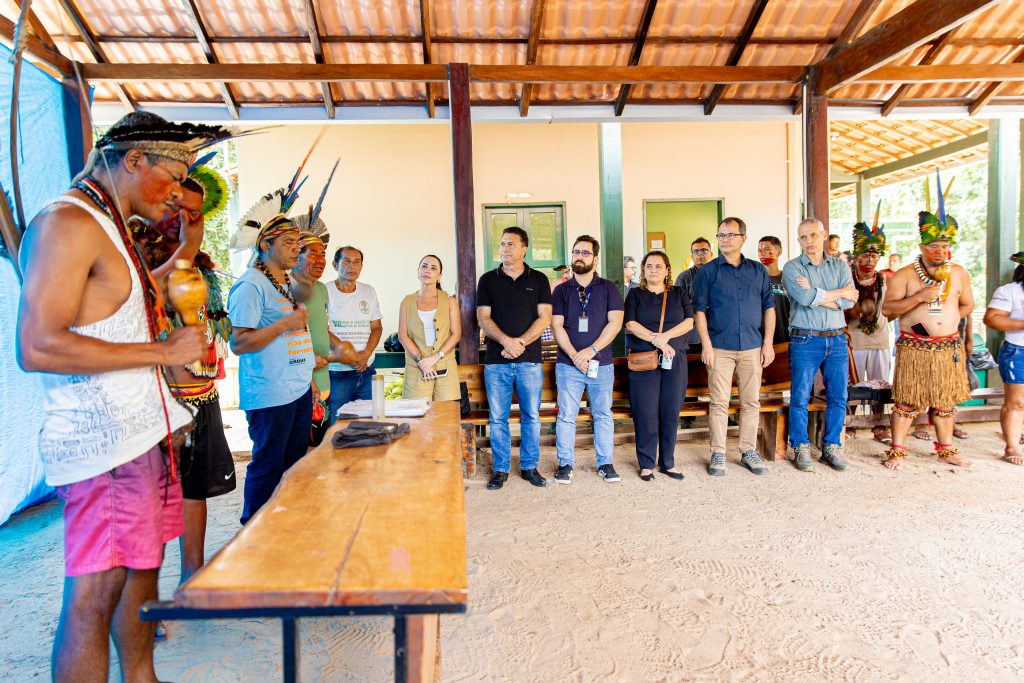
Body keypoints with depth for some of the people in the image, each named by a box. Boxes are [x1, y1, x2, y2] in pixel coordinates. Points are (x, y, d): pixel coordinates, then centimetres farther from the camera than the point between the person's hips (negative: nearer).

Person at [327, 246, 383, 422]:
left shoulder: (369, 292, 11)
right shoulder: (326, 292, -2)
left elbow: (377, 327, 10)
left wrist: (366, 354, -6)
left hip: (366, 371, 4)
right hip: (337, 374, -4)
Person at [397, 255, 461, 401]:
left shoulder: (449, 301, 9)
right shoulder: (408, 301, 10)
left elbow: (456, 334, 2)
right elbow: (402, 336, 3)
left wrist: (435, 357, -10)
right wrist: (420, 360, -10)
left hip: (445, 369, 0)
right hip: (416, 370, 0)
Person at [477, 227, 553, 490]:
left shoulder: (538, 280, 7)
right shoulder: (488, 280, 8)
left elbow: (545, 317, 0)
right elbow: (483, 318, 1)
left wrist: (521, 343, -13)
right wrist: (506, 341, -15)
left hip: (529, 360, 0)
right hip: (496, 361, 0)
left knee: (531, 416, 6)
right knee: (497, 418, 4)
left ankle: (529, 466, 19)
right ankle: (501, 469, 16)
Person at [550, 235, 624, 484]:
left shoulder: (608, 288, 6)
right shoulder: (561, 290, 8)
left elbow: (615, 322, -3)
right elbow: (557, 326, 0)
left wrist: (591, 350, -13)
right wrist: (574, 355, -13)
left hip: (601, 364, 0)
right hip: (568, 364, 0)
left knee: (603, 415, 6)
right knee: (566, 416, 1)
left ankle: (605, 463, 17)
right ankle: (565, 464, 12)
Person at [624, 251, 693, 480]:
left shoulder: (678, 294, 14)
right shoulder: (635, 295, 8)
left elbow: (689, 322, 3)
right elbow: (630, 324, -5)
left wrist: (666, 335, -14)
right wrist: (657, 341, -14)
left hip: (675, 360, 2)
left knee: (671, 412, 4)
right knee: (645, 413, -2)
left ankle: (668, 462, 16)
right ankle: (647, 464, 8)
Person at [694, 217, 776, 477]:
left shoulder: (758, 270, 11)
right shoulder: (708, 271, 3)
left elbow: (769, 307, 11)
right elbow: (699, 310, -1)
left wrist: (768, 343, 3)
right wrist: (706, 344, -9)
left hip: (752, 347, 3)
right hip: (719, 348, -3)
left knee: (751, 402, 7)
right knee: (719, 403, -1)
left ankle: (749, 451, 19)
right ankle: (718, 454, 8)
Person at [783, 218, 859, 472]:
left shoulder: (840, 265, 10)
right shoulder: (792, 268, -1)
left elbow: (850, 301, -4)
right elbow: (806, 298, -18)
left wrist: (816, 295, -12)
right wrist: (840, 293, -7)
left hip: (837, 339, 4)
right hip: (805, 340, -4)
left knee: (838, 397, 7)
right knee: (800, 397, -1)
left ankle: (832, 447, 20)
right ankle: (801, 448, 11)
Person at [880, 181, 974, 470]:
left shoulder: (959, 273, 8)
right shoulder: (904, 275, -4)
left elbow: (967, 305, 18)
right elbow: (887, 308, -10)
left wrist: (947, 317, 3)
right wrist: (919, 297, -20)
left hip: (949, 347, 4)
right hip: (914, 347, -4)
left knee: (945, 401, 12)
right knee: (907, 400, -3)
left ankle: (946, 450, 24)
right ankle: (897, 451, 6)